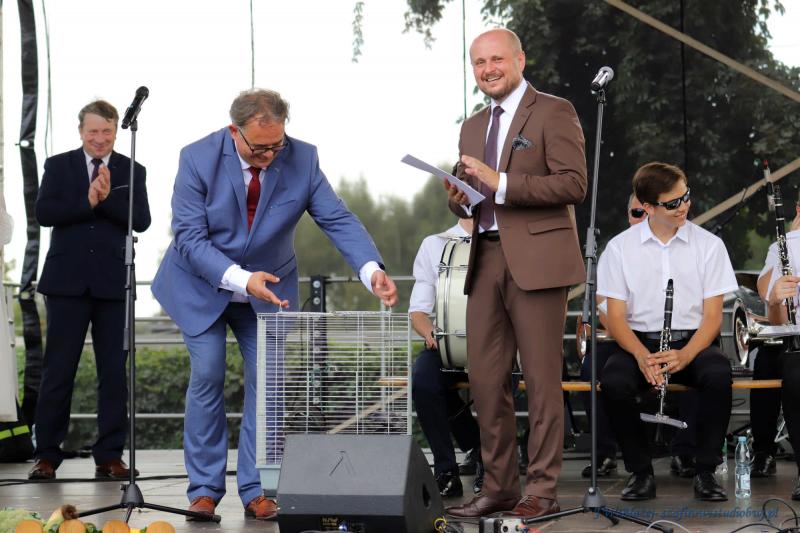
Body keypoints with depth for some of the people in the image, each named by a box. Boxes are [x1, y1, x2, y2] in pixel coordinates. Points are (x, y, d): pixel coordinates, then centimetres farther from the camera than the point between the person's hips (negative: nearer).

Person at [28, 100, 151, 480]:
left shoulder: (131, 172, 8)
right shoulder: (58, 166, 7)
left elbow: (141, 221, -5)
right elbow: (44, 213, -7)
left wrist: (107, 198, -18)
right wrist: (87, 201, -17)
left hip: (113, 284, 1)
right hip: (67, 282, -1)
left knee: (114, 372, 3)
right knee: (58, 370, 1)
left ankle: (109, 456, 9)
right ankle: (47, 455, 7)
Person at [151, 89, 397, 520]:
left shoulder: (301, 159, -16)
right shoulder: (198, 159, -21)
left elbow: (337, 219, -18)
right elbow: (190, 238, -23)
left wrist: (372, 271, -35)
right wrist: (241, 279, -36)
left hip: (269, 288, 2)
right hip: (204, 286, -2)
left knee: (267, 381, -4)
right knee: (207, 376, -9)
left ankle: (256, 491, 3)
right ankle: (204, 489, 1)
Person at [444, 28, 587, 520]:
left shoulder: (554, 112, -2)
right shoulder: (473, 127, 20)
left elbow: (574, 184, -12)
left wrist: (501, 184, -17)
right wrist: (462, 199, 1)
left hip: (536, 259, -7)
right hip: (486, 260, 7)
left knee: (541, 379, -3)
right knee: (486, 380, 6)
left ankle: (542, 490, 2)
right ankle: (499, 487, 15)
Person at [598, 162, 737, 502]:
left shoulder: (709, 244, 2)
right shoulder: (620, 248, 2)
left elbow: (712, 315, -1)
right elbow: (616, 317, 0)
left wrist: (685, 355, -21)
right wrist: (642, 355, -21)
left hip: (694, 342, 0)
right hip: (639, 342, 0)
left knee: (718, 374, -34)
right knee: (613, 382, -33)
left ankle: (706, 471, -18)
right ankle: (640, 471, -12)